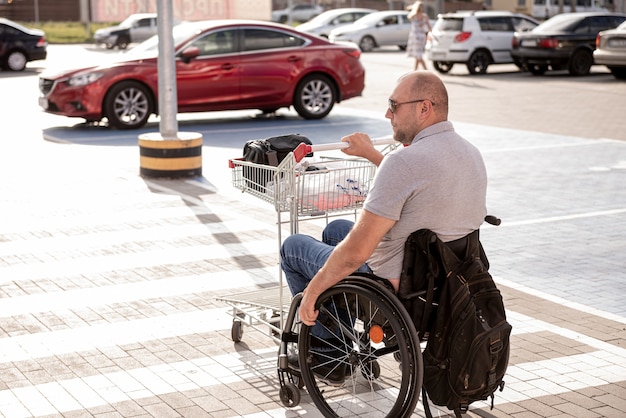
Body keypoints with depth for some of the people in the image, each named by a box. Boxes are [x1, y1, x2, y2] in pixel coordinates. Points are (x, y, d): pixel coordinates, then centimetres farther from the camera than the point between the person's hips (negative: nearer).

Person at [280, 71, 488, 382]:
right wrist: (371, 154, 29)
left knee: (292, 246, 14)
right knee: (335, 229, 29)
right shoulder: (471, 154, 0)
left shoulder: (404, 161, -28)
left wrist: (311, 292, -13)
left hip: (394, 292, -9)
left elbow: (355, 253, -27)